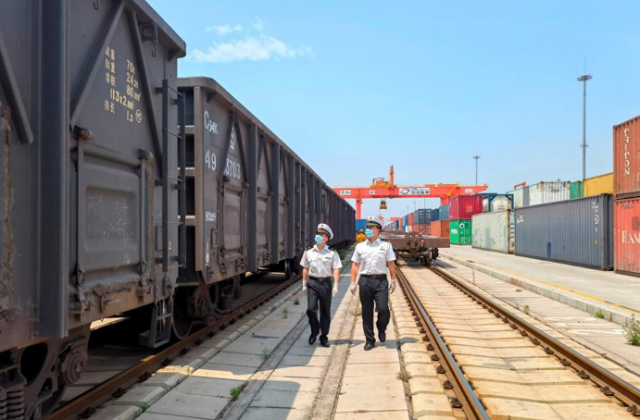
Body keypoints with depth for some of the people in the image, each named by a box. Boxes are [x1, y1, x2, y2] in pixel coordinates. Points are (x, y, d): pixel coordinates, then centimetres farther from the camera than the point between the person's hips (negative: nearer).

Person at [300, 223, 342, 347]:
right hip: (312, 282, 1)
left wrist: (335, 286, -12)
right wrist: (304, 284, 7)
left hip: (325, 283, -1)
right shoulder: (308, 252, 4)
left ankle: (324, 337, 20)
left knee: (325, 312, 7)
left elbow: (336, 269, -6)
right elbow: (305, 268, 8)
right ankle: (314, 331, 17)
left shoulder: (332, 253, -2)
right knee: (311, 309, -9)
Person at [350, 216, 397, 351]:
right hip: (365, 280, 2)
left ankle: (381, 328, 21)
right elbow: (355, 265, 9)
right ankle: (370, 340, 16)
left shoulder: (386, 245, 6)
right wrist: (353, 282, 3)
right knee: (367, 312, 5)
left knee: (383, 309, -12)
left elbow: (391, 264, 5)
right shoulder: (360, 246, 10)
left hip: (381, 280, -2)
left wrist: (393, 280, 0)